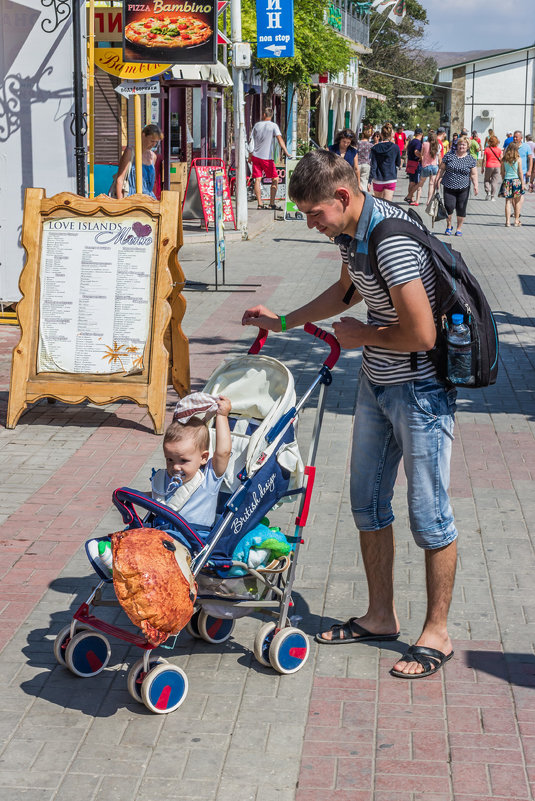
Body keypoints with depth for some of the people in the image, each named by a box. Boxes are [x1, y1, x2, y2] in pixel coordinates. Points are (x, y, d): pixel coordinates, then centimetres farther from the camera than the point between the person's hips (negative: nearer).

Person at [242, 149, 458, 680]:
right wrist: (283, 322, 24)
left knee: (428, 513, 0)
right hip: (376, 383, 10)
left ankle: (436, 634, 14)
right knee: (367, 501, 15)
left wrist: (362, 335, -12)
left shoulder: (392, 241, -27)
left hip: (420, 390, -10)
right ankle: (380, 617, 29)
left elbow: (421, 335, -30)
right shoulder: (350, 231, 3)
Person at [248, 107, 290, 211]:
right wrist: (286, 152, -20)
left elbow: (251, 141, 11)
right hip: (267, 157, -4)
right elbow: (279, 139, -15)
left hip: (255, 156, 4)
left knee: (257, 179, 4)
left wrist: (250, 155, 19)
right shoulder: (273, 125, -2)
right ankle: (272, 203, -2)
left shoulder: (257, 125, 9)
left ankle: (259, 203, 0)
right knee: (275, 179, 4)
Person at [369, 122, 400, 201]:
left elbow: (372, 166, -6)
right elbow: (398, 164, 8)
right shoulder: (395, 147, -4)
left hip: (378, 180, 1)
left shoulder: (375, 148, -4)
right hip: (391, 179, -1)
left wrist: (370, 181, -5)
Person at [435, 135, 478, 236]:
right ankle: (449, 226, 14)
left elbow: (473, 174, 3)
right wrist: (438, 180, 4)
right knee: (449, 206, -8)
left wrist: (475, 186, -9)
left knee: (461, 209, 3)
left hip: (463, 188, 0)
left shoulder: (471, 159, 3)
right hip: (449, 187, 0)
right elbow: (441, 168, 9)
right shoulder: (449, 155, 3)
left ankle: (459, 229, 18)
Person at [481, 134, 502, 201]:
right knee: (495, 182, 4)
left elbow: (484, 160, -5)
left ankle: (488, 191, -3)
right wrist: (501, 169, 11)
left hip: (489, 166, -1)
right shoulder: (499, 150, -1)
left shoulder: (486, 149, -5)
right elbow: (501, 160, 2)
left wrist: (482, 168, 3)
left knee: (487, 180, 17)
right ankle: (493, 196, 2)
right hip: (497, 166, 1)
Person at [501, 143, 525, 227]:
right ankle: (516, 220, 13)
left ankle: (507, 221, -3)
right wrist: (522, 183, 1)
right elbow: (520, 172, -4)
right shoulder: (518, 159, -4)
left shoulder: (504, 160, 3)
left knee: (508, 201, 3)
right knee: (517, 201, 9)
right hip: (516, 180, -2)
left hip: (507, 180, 2)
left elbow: (502, 172, 7)